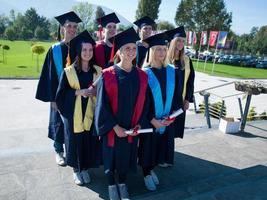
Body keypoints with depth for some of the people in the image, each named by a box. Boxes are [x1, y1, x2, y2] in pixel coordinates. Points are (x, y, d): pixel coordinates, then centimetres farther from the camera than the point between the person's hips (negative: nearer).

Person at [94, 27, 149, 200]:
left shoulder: (142, 76, -3)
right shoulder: (108, 75, -14)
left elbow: (144, 103, 2)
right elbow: (102, 104, -12)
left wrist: (139, 124, -7)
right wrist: (115, 127, -15)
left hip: (132, 128, 3)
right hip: (112, 128, -3)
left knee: (126, 155, 18)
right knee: (111, 155, 15)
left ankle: (122, 183, 43)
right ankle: (111, 184, 40)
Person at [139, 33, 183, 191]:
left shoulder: (171, 71, 2)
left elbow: (175, 94, 4)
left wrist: (172, 114, -8)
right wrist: (153, 120, -16)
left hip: (167, 118, 5)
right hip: (149, 120, -4)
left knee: (161, 144, 16)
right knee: (148, 146, 9)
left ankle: (151, 169, 40)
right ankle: (146, 173, 32)